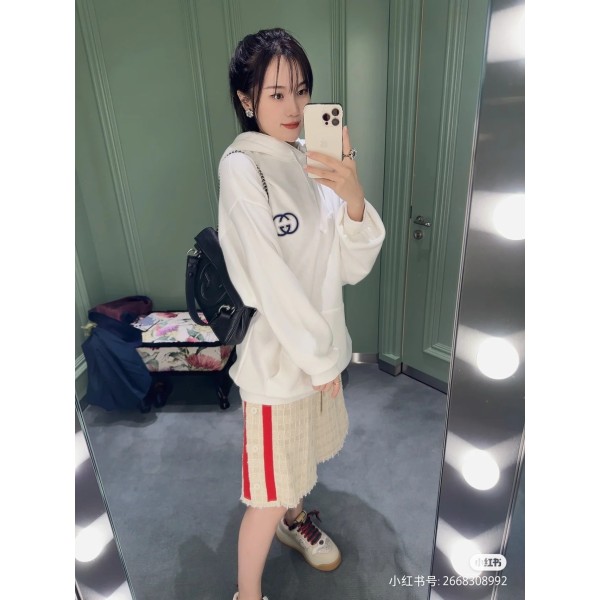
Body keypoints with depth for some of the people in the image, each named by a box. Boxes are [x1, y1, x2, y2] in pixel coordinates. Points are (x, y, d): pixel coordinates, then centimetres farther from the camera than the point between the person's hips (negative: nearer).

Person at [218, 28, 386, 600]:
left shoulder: (310, 159, 2)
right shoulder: (241, 167, -17)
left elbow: (353, 266, -5)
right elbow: (270, 282, -20)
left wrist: (353, 199, -23)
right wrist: (320, 358, -12)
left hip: (320, 343, 7)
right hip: (277, 357, -6)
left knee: (303, 453, 28)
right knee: (269, 495, 9)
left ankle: (296, 519, 59)